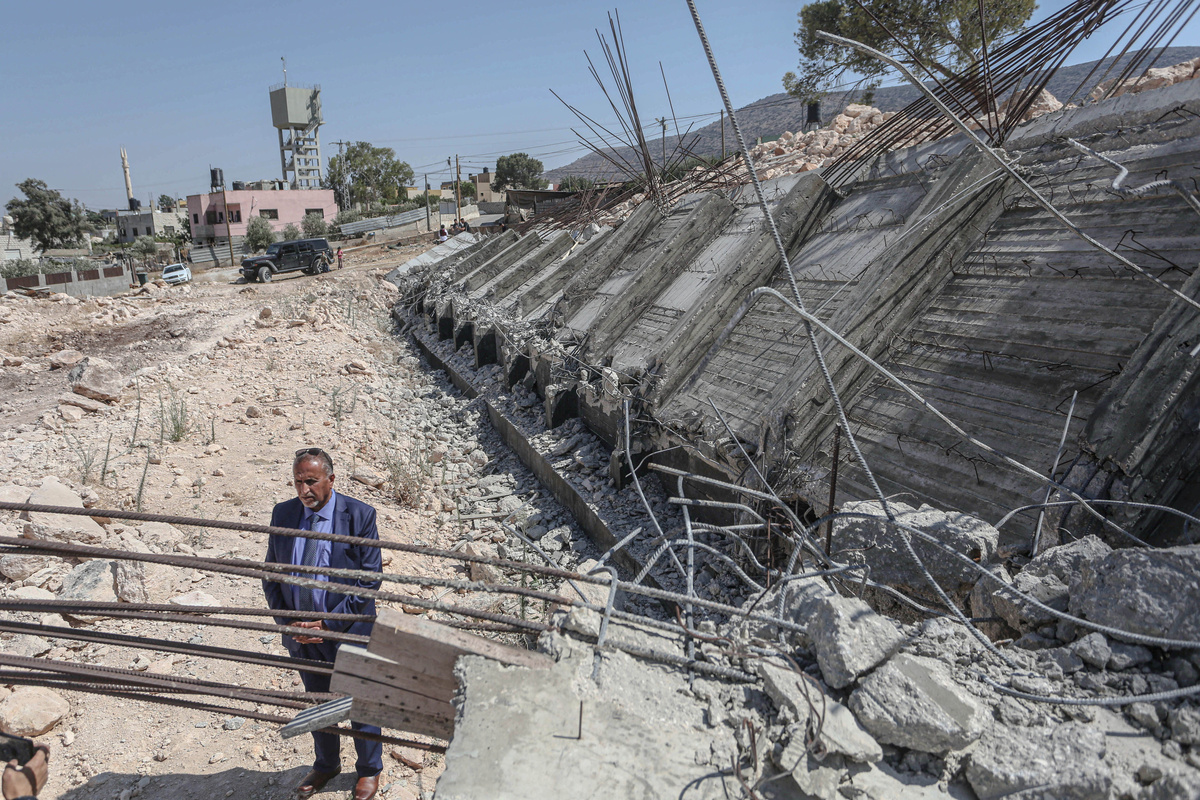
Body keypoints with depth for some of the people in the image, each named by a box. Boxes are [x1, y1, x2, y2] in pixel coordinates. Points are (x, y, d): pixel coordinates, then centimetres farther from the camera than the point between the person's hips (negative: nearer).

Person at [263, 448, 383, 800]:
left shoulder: (359, 515, -17)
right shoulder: (283, 514, -4)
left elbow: (369, 579, -16)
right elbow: (271, 574, 4)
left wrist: (329, 624, -19)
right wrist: (286, 622, -8)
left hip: (348, 632, -4)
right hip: (300, 632, 4)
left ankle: (369, 770, 38)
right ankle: (326, 765, 47)